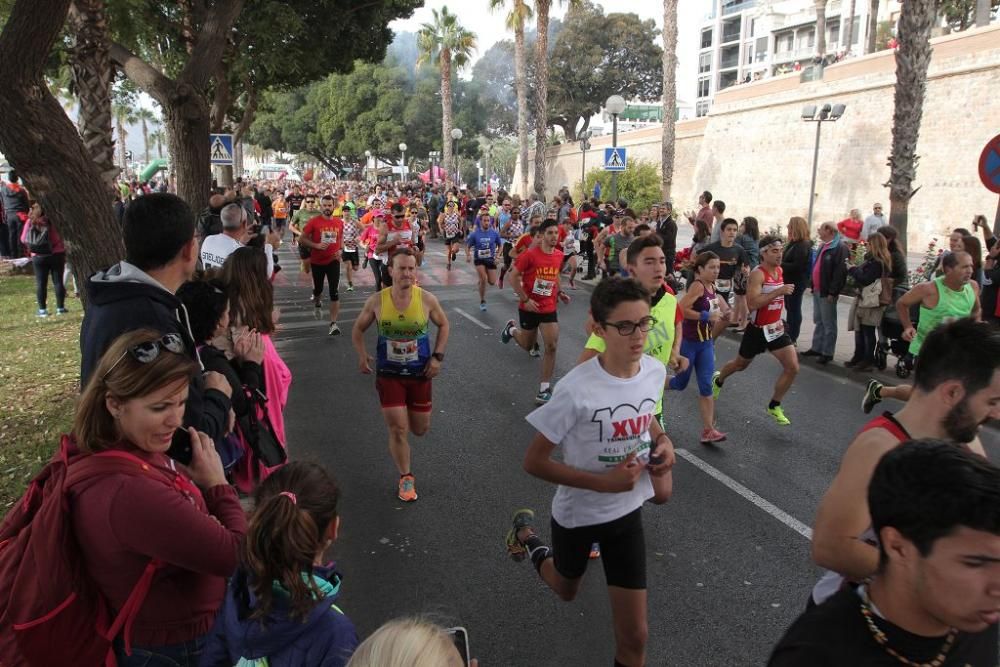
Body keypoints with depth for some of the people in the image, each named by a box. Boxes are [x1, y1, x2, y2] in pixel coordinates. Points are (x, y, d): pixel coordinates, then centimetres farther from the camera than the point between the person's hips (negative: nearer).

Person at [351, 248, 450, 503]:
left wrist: (437, 356, -6)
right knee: (398, 429, -3)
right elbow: (358, 329, 5)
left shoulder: (426, 299, -13)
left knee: (420, 429, 12)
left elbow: (444, 325, 5)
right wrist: (361, 355, -10)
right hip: (389, 374, -1)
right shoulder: (377, 301, -12)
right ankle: (406, 478, 19)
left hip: (420, 374, 1)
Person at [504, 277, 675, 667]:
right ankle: (526, 534, 56)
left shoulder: (655, 371, -13)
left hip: (627, 511, 3)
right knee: (566, 590, 29)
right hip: (578, 514, -3)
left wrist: (662, 440, -10)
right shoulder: (577, 389, -30)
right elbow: (534, 462, -22)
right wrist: (603, 482, -29)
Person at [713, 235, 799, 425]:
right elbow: (752, 303, -33)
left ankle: (774, 406, 11)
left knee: (792, 367, -6)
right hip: (757, 330, -6)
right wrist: (779, 291, -35)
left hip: (775, 328, 6)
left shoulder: (780, 270, 3)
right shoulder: (757, 274, -21)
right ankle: (718, 381, 48)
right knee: (741, 364, 16)